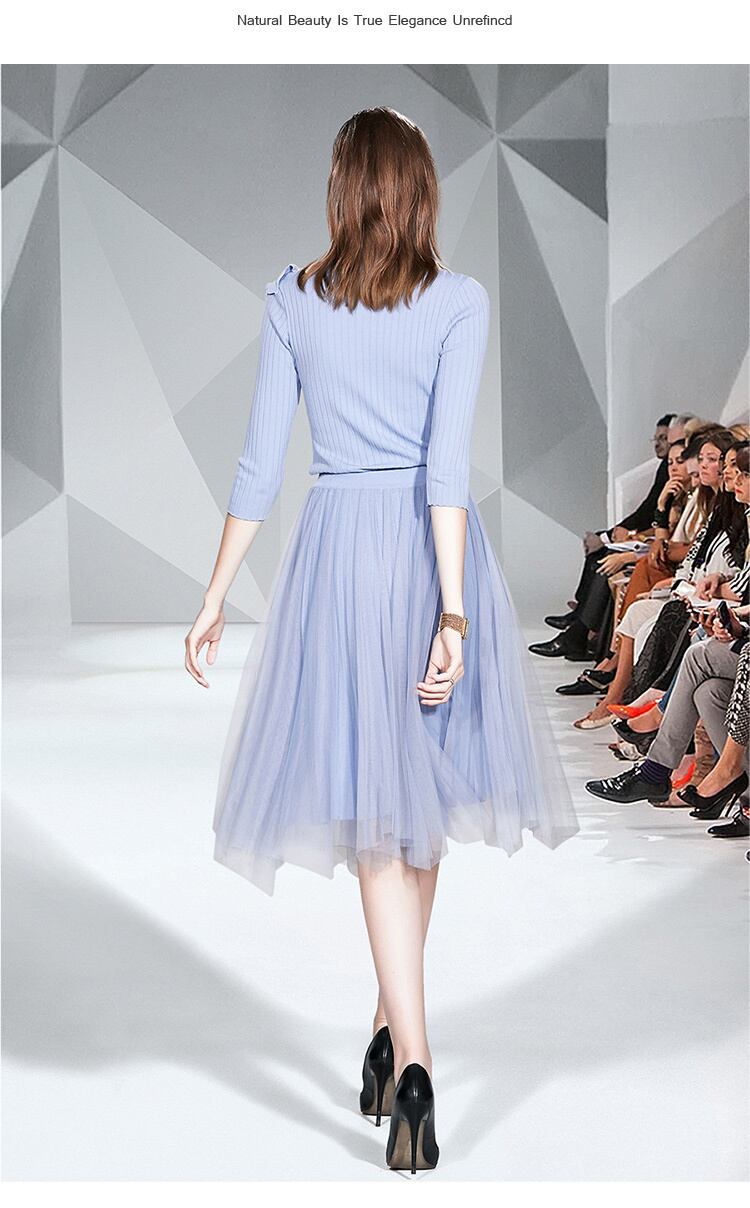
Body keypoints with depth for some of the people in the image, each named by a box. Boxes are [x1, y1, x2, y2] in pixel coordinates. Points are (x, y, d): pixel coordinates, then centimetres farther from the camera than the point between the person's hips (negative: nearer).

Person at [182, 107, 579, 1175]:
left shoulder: (293, 299, 1)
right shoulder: (460, 302, -4)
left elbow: (261, 463, 0)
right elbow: (448, 463, -15)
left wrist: (216, 597, 7)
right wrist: (451, 610, -18)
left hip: (336, 545, 1)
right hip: (432, 547, 0)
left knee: (374, 803, 2)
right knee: (419, 788, 14)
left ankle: (411, 1055, -7)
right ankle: (394, 1020, 24)